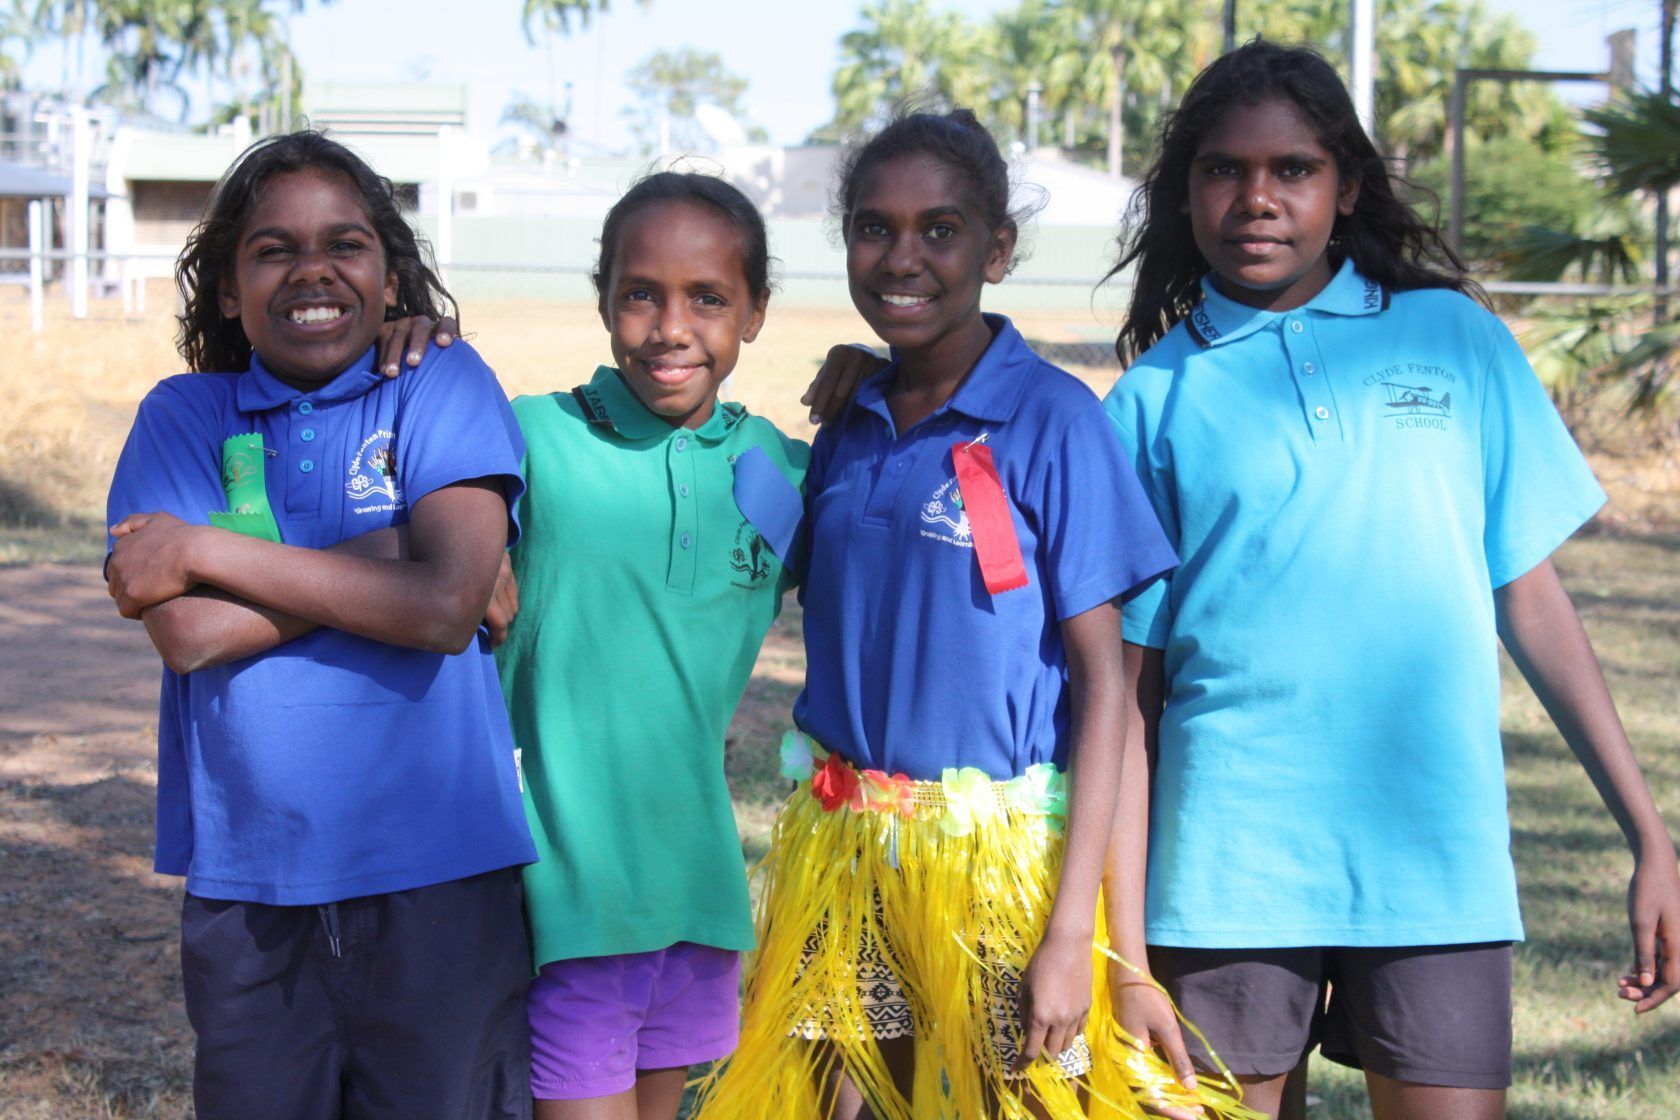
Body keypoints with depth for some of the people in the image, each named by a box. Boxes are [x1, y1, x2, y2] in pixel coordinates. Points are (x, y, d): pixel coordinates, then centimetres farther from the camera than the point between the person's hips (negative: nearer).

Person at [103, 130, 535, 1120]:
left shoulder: (443, 387, 0)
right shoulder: (184, 416, 5)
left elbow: (446, 607, -15)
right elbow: (188, 633, -10)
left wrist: (204, 551, -11)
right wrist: (390, 553, -14)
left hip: (436, 878, -2)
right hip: (249, 881, 2)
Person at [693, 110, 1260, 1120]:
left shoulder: (1052, 421, -9)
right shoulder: (848, 427, 7)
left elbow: (1103, 680, -11)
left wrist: (1073, 931, -15)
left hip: (999, 861, -4)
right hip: (841, 850, 5)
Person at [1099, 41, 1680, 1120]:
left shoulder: (1456, 341, 6)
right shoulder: (1155, 397, 5)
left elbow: (1531, 597, 8)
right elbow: (1129, 666, 6)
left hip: (1439, 862, 0)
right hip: (1229, 869, 0)